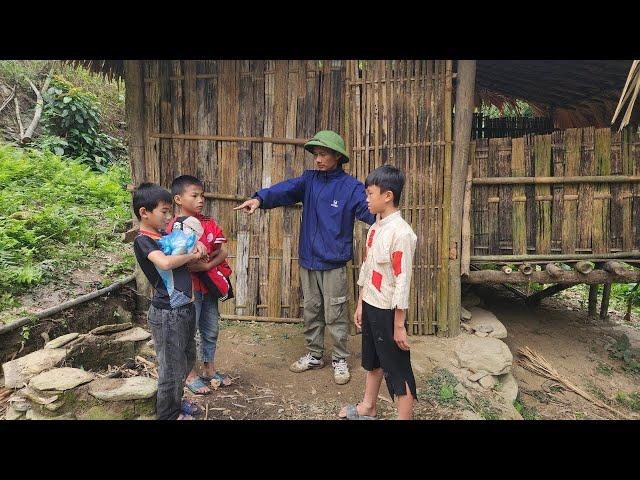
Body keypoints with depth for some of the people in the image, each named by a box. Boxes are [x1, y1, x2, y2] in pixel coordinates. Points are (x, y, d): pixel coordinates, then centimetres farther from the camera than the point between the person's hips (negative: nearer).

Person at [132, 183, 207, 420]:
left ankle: (176, 403, 41)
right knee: (172, 368, 6)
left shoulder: (164, 236, 9)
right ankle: (169, 414, 26)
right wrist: (191, 256, -16)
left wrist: (196, 245, 0)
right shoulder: (143, 240, -15)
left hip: (185, 309, 9)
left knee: (187, 361, 22)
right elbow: (165, 262, -33)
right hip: (167, 314, -9)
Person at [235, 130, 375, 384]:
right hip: (308, 261, 5)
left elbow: (369, 209, -21)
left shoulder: (351, 186, -7)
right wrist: (260, 198, -32)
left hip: (334, 263, -4)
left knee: (335, 315, 5)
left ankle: (340, 360, 24)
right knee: (311, 311, 17)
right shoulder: (309, 179, 4)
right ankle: (314, 355, 34)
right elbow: (285, 189, -12)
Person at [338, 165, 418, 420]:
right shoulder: (375, 228, 6)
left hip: (388, 311, -9)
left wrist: (399, 325, -17)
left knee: (398, 371, 5)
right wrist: (360, 305, 16)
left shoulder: (401, 232, -21)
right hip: (370, 306, 9)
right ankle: (368, 408, 45)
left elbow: (403, 282, -20)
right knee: (372, 362, 25)